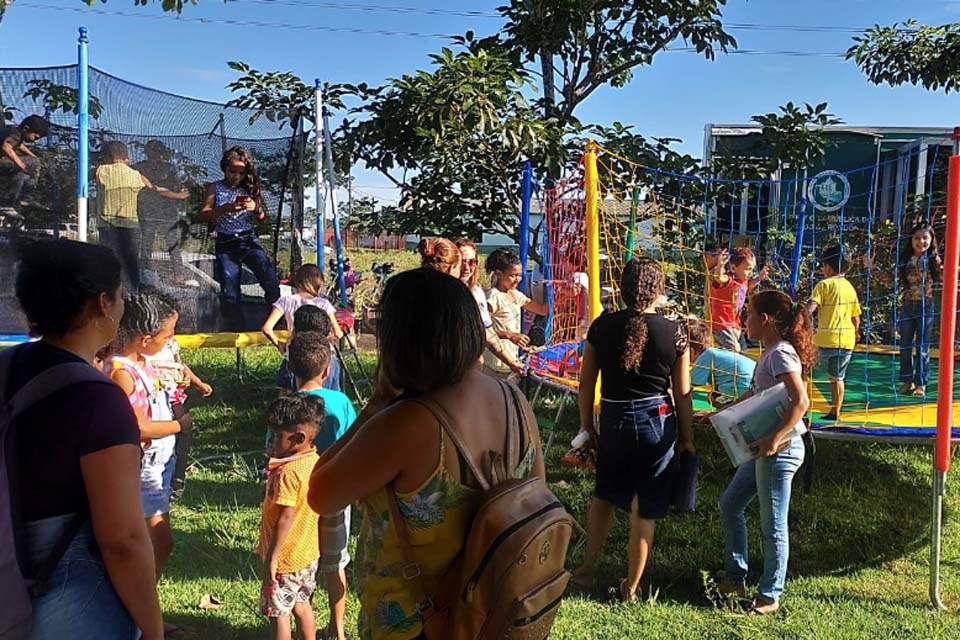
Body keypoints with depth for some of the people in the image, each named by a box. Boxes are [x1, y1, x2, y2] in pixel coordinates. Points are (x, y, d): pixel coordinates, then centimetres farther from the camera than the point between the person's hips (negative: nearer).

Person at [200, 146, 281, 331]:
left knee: (271, 283, -14)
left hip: (250, 241, 1)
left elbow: (261, 218, 12)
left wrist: (255, 208, -12)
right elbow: (205, 214, -8)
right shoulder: (215, 188, 4)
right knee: (229, 294, -1)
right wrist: (226, 208, -25)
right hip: (226, 245, 0)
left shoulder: (250, 188, 7)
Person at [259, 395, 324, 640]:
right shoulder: (316, 461, -1)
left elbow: (286, 518, -26)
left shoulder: (288, 472, -26)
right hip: (309, 553, 8)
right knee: (302, 605, 22)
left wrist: (271, 557, -21)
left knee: (278, 613, 9)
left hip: (285, 558, -8)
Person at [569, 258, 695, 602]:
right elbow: (682, 393, -3)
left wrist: (586, 426, 12)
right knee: (645, 509, 11)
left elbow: (586, 383, -1)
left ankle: (587, 568, 35)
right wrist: (687, 438, 8)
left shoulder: (602, 326, -5)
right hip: (658, 422, -1)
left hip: (614, 420, 2)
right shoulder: (674, 332, -8)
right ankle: (631, 588, 23)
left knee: (604, 494, 25)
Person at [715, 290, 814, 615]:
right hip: (763, 448, 11)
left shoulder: (781, 354, -19)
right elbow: (754, 397, 20)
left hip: (779, 449, -11)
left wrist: (773, 441, -30)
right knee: (730, 503, 19)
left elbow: (801, 402, -29)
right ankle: (735, 577, 31)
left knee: (773, 526, 3)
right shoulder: (770, 353, 11)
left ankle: (769, 597, 19)